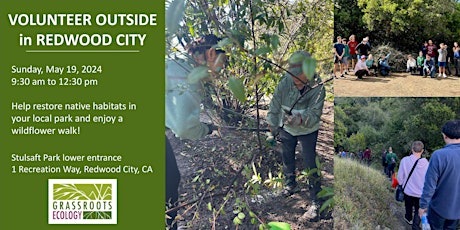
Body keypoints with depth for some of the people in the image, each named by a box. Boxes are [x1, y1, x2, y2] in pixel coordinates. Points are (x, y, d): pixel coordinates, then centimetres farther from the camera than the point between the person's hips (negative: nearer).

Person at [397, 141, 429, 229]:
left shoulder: (404, 160, -21)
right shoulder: (426, 163, -21)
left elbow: (400, 177, -11)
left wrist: (400, 184, 10)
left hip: (408, 190, 2)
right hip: (420, 192, -2)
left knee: (409, 206, 27)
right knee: (418, 210, 17)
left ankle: (409, 218, 51)